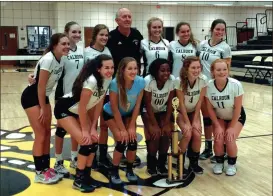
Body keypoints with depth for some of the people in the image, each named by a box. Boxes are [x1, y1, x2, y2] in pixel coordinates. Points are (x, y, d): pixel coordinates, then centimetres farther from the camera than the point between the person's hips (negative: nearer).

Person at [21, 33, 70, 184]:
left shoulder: (61, 59, -1)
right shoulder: (48, 60, -25)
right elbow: (40, 86, -22)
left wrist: (45, 105, 6)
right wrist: (43, 108, -16)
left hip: (44, 97, 8)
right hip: (31, 97, -8)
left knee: (47, 133, 11)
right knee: (40, 135, -4)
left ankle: (46, 167, 23)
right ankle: (39, 173, 9)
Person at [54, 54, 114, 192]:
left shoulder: (108, 80, -9)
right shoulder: (91, 81, -33)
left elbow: (99, 104, -2)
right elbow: (82, 107, -26)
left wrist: (93, 127, -4)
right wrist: (84, 130, -17)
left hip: (79, 111, 8)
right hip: (64, 109, -7)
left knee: (94, 141, -1)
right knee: (86, 142, -15)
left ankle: (86, 176, 16)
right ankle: (78, 180, 2)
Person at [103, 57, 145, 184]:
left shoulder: (140, 82, -24)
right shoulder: (115, 83, -33)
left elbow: (137, 105, -14)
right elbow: (115, 108, -25)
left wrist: (132, 126, -13)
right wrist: (122, 129, -20)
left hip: (128, 114, 3)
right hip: (111, 114, -3)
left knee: (132, 141, -9)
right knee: (122, 141, -16)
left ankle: (129, 170, 15)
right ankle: (114, 172, 4)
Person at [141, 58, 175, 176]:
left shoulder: (172, 80, -19)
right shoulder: (148, 80, -28)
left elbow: (170, 103, -12)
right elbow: (148, 104, -23)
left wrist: (167, 123, -15)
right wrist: (155, 125, -22)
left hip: (163, 111, 3)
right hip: (148, 112, -3)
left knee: (166, 134, -15)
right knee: (155, 135, -21)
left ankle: (161, 164, 5)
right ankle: (151, 165, 1)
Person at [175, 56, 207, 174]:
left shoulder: (203, 80, -20)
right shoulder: (179, 81, -27)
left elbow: (200, 101, -13)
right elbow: (181, 103, -21)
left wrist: (195, 121, -14)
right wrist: (187, 123, -20)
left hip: (194, 112, 2)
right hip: (181, 112, -2)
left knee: (197, 134, -17)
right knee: (188, 134, -22)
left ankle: (194, 162, 7)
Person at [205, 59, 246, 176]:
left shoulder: (236, 85, -29)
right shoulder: (209, 86, -24)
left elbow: (237, 108, -19)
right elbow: (210, 109, -13)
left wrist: (232, 127, -17)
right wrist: (217, 126, -14)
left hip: (236, 117, -1)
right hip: (219, 117, 2)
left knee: (230, 139, -20)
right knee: (218, 140, -18)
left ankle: (232, 164, 9)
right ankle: (219, 162, 12)